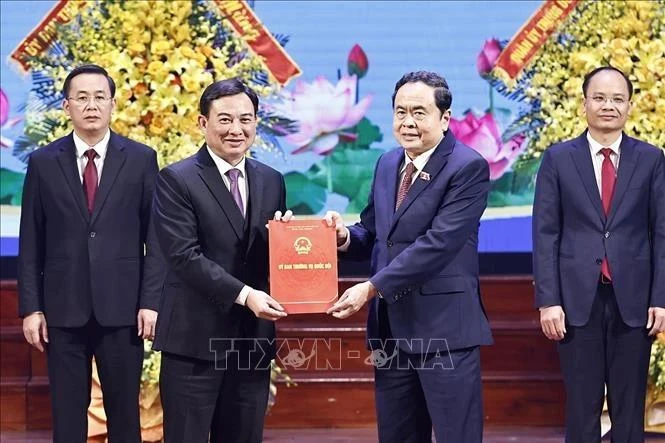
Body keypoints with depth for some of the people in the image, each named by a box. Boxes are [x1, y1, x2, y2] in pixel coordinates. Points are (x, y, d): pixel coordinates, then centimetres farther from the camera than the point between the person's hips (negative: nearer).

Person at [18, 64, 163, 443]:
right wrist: (31, 308, -1)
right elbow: (31, 243, 4)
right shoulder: (43, 162, 4)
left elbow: (155, 236, 1)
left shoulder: (141, 159, 2)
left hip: (122, 308, 0)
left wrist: (151, 301, -6)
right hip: (63, 308, 1)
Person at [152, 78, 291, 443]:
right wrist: (243, 294, -22)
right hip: (195, 338, -5)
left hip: (252, 339, 5)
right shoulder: (176, 180, -5)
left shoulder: (271, 181, 11)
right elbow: (184, 256, -14)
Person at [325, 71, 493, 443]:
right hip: (391, 328, 7)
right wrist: (345, 236, -6)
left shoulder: (468, 167, -11)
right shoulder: (387, 165, 13)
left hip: (445, 327, -7)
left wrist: (372, 287, -20)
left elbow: (438, 242, -20)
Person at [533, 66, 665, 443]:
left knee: (630, 407, 8)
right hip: (578, 298, -1)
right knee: (582, 407, 6)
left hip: (632, 299, 1)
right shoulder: (558, 159, 2)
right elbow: (545, 234, 0)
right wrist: (548, 299, -7)